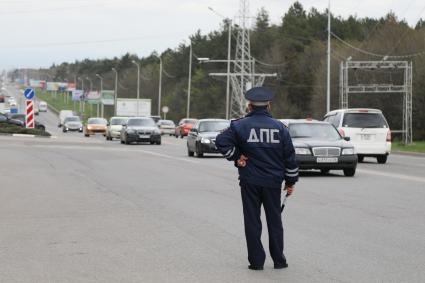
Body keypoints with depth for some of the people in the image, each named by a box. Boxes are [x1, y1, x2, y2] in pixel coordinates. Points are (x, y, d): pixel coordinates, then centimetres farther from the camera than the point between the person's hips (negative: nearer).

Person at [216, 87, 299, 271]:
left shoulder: (241, 125, -4)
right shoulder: (279, 127, 2)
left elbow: (221, 142, -15)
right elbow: (290, 156, 4)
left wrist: (236, 157, -2)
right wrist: (290, 181, 12)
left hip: (250, 181, -2)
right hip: (273, 182, 2)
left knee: (252, 221, 6)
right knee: (274, 221, 13)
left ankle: (256, 261, 5)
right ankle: (279, 260, 16)